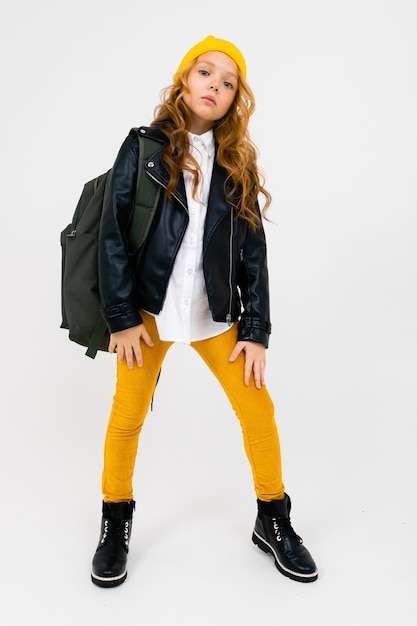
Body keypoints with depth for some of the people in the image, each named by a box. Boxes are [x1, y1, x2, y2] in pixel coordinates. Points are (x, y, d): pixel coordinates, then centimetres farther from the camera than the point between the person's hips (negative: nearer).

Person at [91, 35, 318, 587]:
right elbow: (113, 233, -5)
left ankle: (273, 522, 24)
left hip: (216, 315, 2)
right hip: (150, 310, -2)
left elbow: (253, 251, 4)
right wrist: (122, 318, -9)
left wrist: (256, 331, -2)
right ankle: (115, 524, 28)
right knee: (127, 417, 4)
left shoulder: (237, 162, 7)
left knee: (259, 412, 1)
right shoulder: (145, 146, -1)